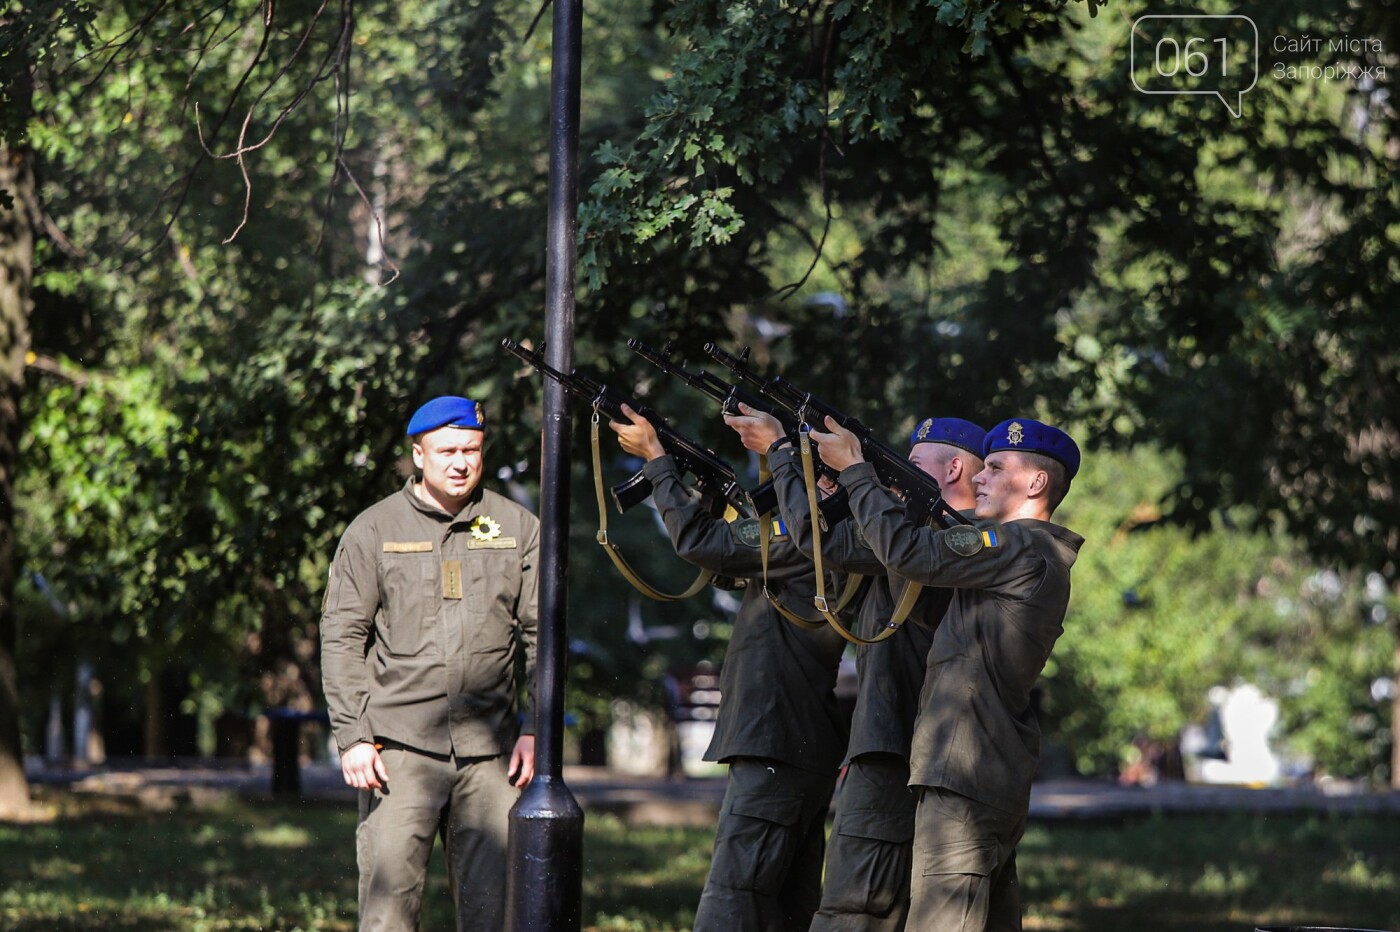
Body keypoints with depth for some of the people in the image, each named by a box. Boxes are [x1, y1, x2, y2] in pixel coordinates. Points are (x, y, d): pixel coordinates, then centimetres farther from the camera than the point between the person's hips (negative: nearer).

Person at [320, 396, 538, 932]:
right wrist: (353, 736, -4)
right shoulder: (373, 531, 5)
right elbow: (341, 636, 5)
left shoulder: (518, 528, 10)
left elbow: (542, 636, 14)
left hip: (488, 749, 2)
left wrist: (535, 728, 5)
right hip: (399, 747, -2)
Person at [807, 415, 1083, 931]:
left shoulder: (1021, 547, -12)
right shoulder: (1039, 556, 20)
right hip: (1001, 782, 11)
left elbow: (907, 551, -16)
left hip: (964, 777, -11)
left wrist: (854, 469, -5)